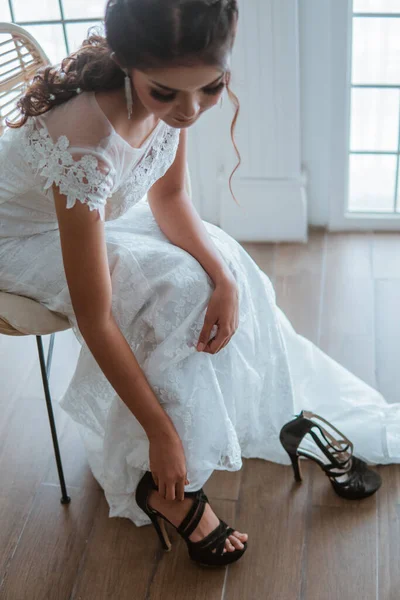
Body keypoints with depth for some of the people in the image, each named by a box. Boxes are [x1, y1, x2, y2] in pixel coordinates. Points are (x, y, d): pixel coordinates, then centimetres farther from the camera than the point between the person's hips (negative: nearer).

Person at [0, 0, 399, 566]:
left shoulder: (170, 85, -21)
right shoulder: (87, 145, -41)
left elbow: (168, 195, -7)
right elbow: (95, 320, -35)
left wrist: (223, 276, -24)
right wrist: (163, 435, -27)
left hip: (96, 207, 7)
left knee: (218, 262, -7)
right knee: (176, 289, -23)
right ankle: (161, 486, -9)